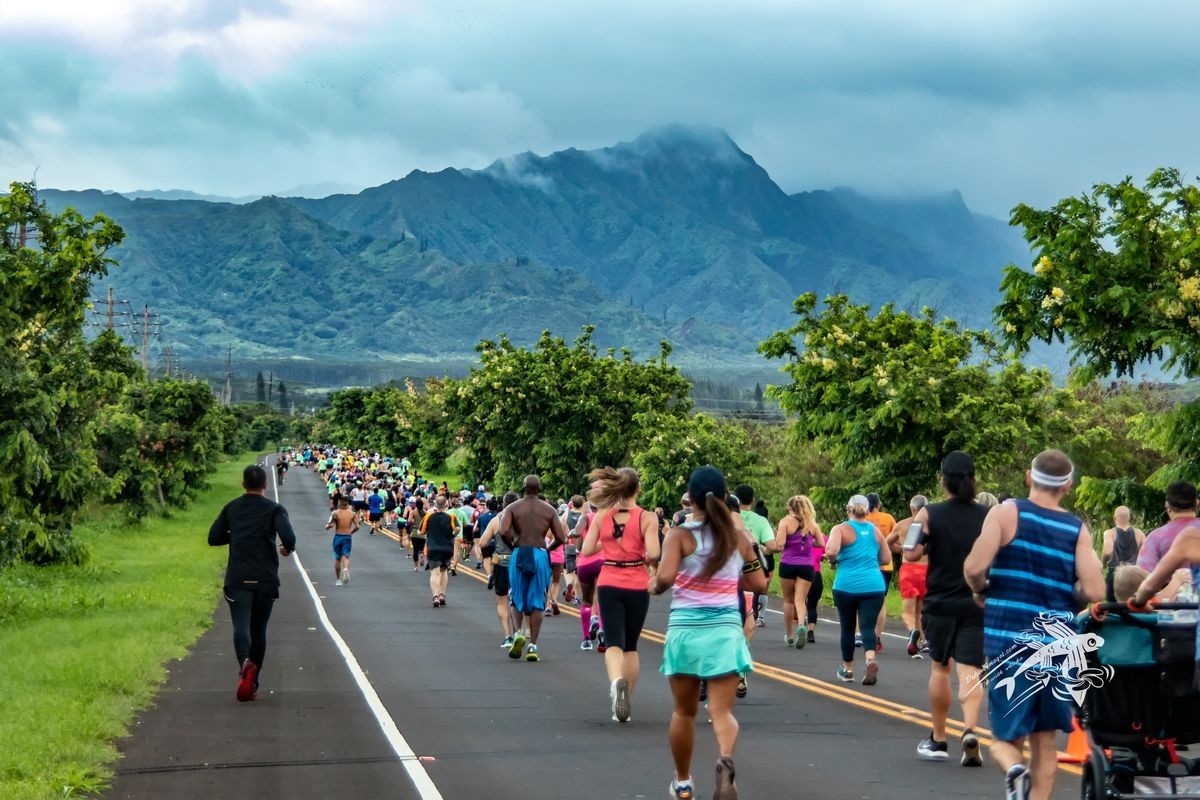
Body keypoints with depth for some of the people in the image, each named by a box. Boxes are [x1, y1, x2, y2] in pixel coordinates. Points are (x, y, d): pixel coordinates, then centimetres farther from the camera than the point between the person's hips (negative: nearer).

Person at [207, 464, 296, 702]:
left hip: (238, 578, 0)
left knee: (241, 626, -9)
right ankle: (251, 685, 16)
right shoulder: (274, 509, -1)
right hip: (266, 579, 0)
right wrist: (288, 549, 6)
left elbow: (214, 538, 9)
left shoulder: (231, 508, 8)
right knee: (259, 630, 12)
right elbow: (288, 538, -17)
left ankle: (245, 663, -40)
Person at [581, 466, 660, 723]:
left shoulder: (601, 516, -1)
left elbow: (587, 550, -2)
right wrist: (645, 560, 5)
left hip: (608, 586, 0)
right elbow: (653, 553, -18)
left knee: (614, 643, -4)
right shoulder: (647, 518, -7)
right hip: (636, 587, 0)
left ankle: (617, 681, -36)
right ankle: (626, 705, 19)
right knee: (631, 646, 14)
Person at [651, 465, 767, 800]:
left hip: (685, 629, -1)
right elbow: (759, 584, 10)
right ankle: (725, 759, -34)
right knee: (722, 710, -3)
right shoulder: (739, 537, 5)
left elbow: (665, 576, -20)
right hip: (725, 630, 1)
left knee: (684, 711, 16)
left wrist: (653, 586, 2)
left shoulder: (679, 535, -6)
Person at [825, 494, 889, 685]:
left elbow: (831, 551, -18)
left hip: (847, 585, -2)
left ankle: (847, 669, 26)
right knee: (868, 626, -3)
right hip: (874, 586, 2)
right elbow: (886, 559, 16)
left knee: (848, 627, 13)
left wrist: (833, 560, 3)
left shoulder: (841, 529, -1)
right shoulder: (875, 530, 11)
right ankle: (871, 660, -30)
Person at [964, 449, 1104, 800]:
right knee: (1045, 739, 14)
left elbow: (974, 567, -15)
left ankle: (1014, 769, -25)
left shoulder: (1006, 513, -4)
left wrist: (981, 591, 7)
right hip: (1058, 643, 2)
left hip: (1009, 639, -2)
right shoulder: (1078, 529, 3)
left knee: (1006, 737, 6)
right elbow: (1093, 591, -6)